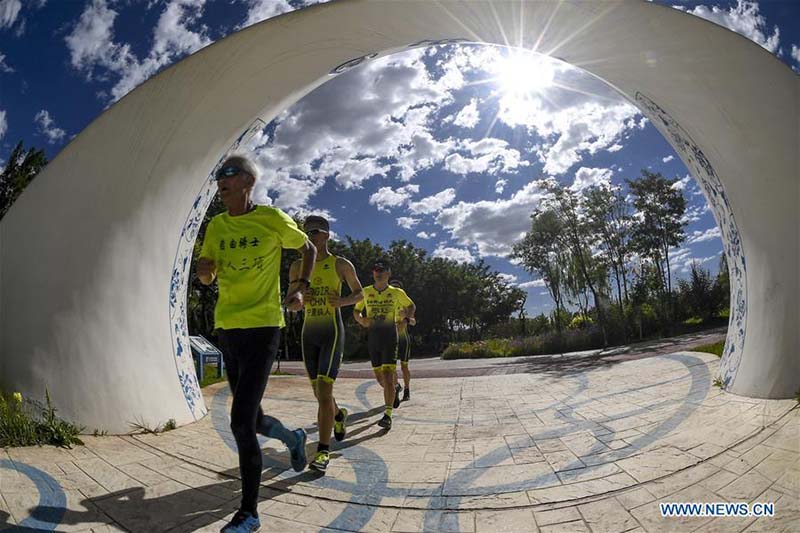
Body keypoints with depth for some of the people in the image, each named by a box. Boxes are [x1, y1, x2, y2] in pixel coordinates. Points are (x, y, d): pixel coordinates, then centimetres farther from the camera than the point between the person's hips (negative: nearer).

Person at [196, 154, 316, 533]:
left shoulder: (272, 219, -6)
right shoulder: (217, 226, 8)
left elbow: (308, 249, 9)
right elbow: (206, 277, 12)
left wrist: (300, 287, -5)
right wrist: (204, 270, -12)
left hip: (262, 326, -6)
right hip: (227, 327, 6)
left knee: (241, 422, -11)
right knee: (249, 417, 15)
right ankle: (293, 438, 47)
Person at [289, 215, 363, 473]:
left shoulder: (341, 264, -3)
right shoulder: (298, 266, 7)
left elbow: (359, 293, 8)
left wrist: (342, 301, -13)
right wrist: (301, 299, -12)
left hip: (333, 331, -5)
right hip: (308, 333, 5)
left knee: (324, 390, -16)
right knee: (319, 392, 14)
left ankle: (323, 451, -6)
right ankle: (339, 415, 47)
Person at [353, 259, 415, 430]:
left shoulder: (397, 292, 2)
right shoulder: (366, 292, 6)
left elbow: (412, 306, 17)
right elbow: (356, 311, 17)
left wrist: (407, 315, -5)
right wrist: (361, 320, -5)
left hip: (390, 337, -3)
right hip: (372, 337, 3)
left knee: (387, 374, -15)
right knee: (380, 378, 11)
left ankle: (388, 416, -13)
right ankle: (394, 389, 44)